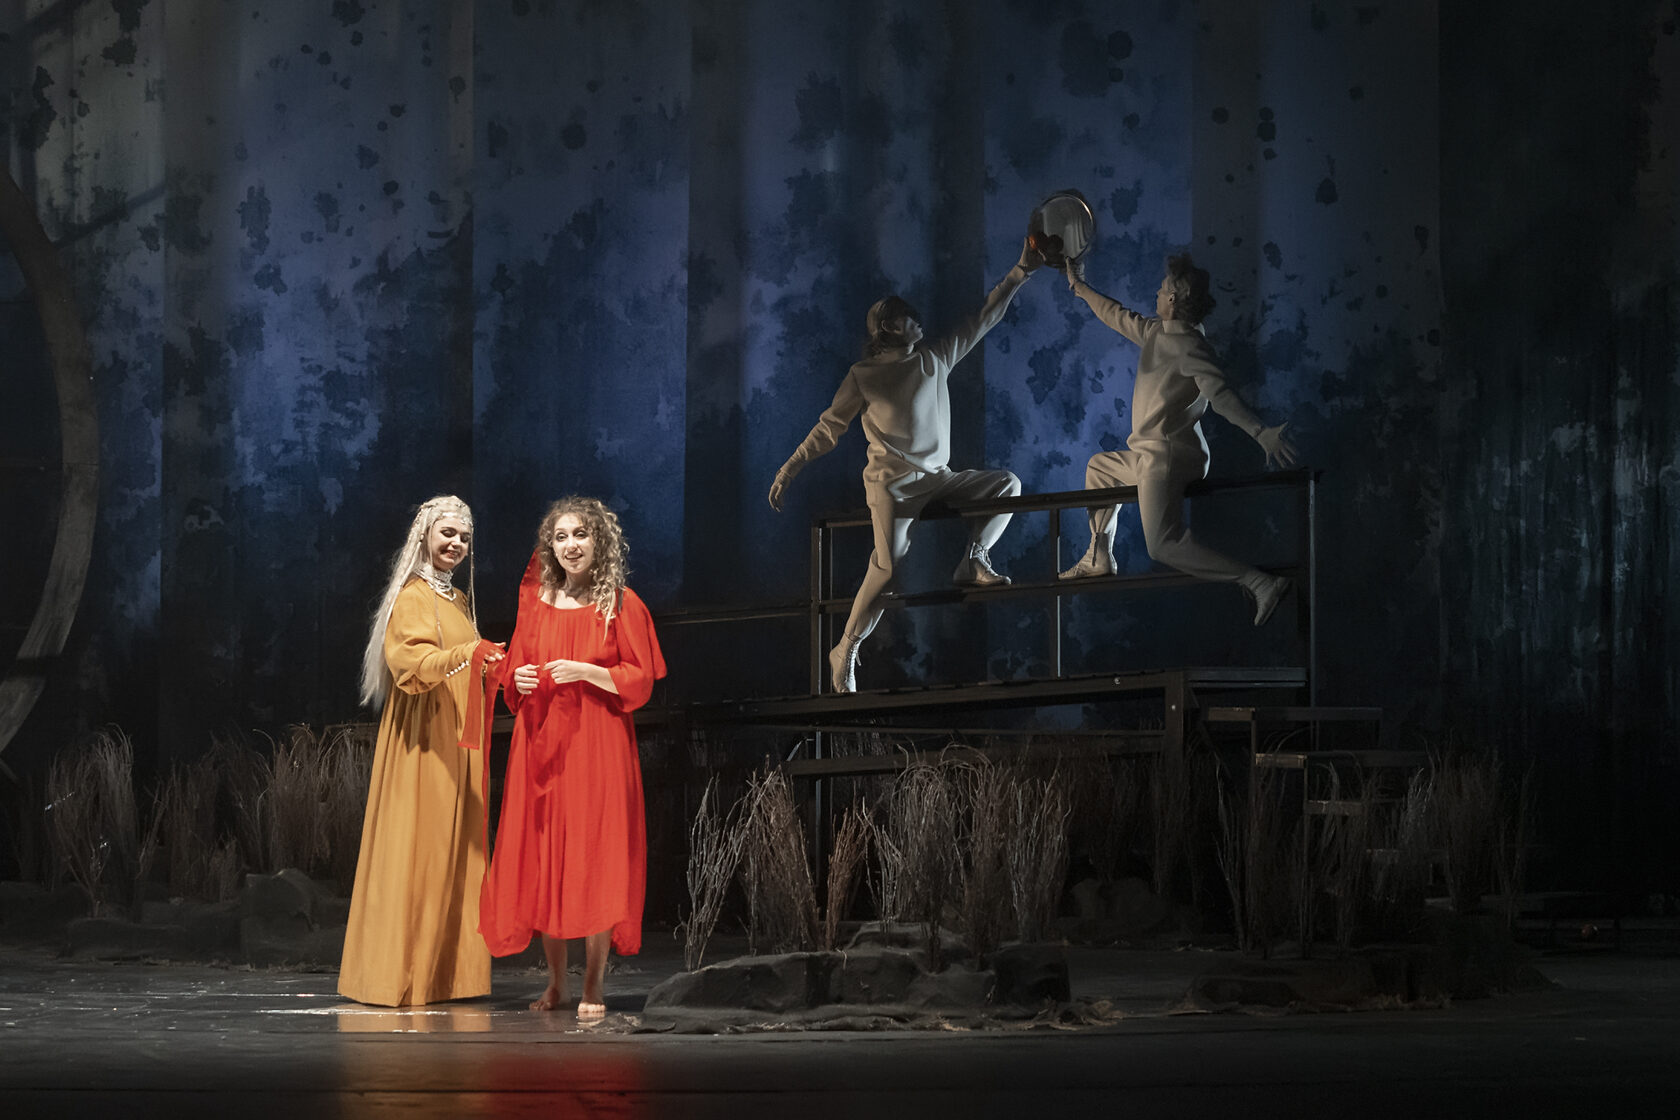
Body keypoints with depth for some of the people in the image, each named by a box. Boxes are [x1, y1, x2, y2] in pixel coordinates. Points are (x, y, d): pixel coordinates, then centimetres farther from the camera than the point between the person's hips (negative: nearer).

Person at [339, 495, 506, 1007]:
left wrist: (489, 668, 13)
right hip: (423, 744, -9)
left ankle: (449, 973, 7)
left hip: (458, 744, 9)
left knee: (457, 853, 5)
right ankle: (401, 976, -9)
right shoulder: (413, 597, -8)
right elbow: (410, 664, -24)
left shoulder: (459, 601, 19)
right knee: (418, 851, -10)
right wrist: (463, 654, -37)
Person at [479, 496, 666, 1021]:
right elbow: (514, 669, 19)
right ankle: (555, 980, 10)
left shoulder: (622, 605, 0)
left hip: (597, 743, -4)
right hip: (541, 742, 4)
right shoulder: (536, 603, 12)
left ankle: (594, 983, 0)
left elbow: (641, 681, -2)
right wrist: (519, 679, -3)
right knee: (541, 858, 2)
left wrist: (587, 671, -16)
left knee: (595, 859, -5)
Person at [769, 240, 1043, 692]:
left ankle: (972, 562, -1)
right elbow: (829, 427, 1)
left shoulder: (936, 359, 12)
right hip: (891, 482, -6)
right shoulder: (863, 376, 0)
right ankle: (845, 652, -16)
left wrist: (1020, 272, 9)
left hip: (939, 479, 6)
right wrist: (787, 471, -5)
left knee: (1007, 485, -5)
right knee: (887, 565, -24)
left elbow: (982, 320, 14)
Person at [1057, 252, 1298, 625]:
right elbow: (1116, 315, 30)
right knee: (1099, 467, 35)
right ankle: (1099, 558, 41)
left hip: (1168, 458, -11)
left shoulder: (1190, 346, -18)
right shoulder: (1155, 332, 11)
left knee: (1165, 545, -25)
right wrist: (1080, 287, 43)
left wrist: (1260, 432, -44)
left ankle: (1260, 583, -32)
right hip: (1151, 456, 11)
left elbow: (1221, 395, -30)